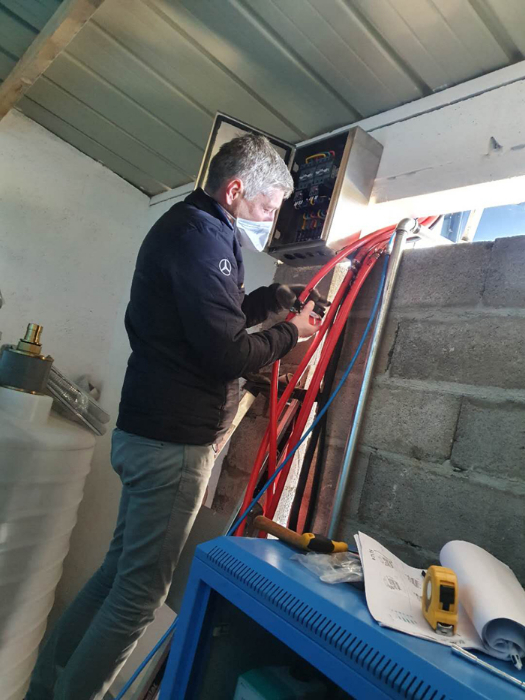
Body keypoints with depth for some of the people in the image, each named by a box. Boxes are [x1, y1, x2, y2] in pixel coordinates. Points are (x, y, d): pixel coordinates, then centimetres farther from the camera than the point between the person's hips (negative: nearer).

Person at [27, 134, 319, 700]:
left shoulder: (186, 227, 17)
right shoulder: (202, 235, -16)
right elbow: (228, 354, -20)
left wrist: (277, 296, 13)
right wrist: (291, 333, -3)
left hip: (150, 434, 10)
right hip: (175, 441, -10)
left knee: (119, 570, 19)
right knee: (140, 591, 3)